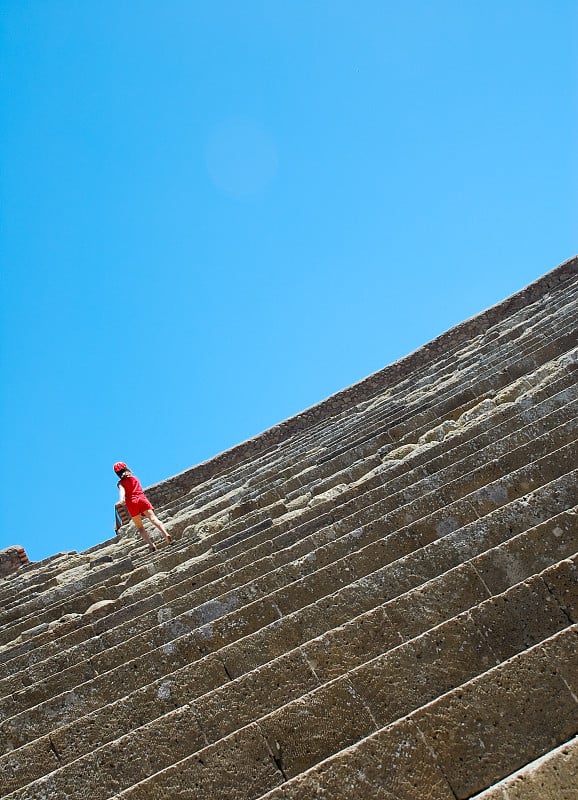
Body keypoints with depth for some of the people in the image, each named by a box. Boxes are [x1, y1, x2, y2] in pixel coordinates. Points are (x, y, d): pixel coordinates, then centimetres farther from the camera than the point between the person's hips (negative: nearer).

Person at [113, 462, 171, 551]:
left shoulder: (120, 483, 13)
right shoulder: (135, 478, 24)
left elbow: (122, 490, -9)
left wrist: (121, 498, -28)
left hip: (131, 503, -2)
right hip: (142, 498, 2)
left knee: (140, 527, 2)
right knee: (153, 518, -13)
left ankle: (151, 544, -16)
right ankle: (165, 533, -37)